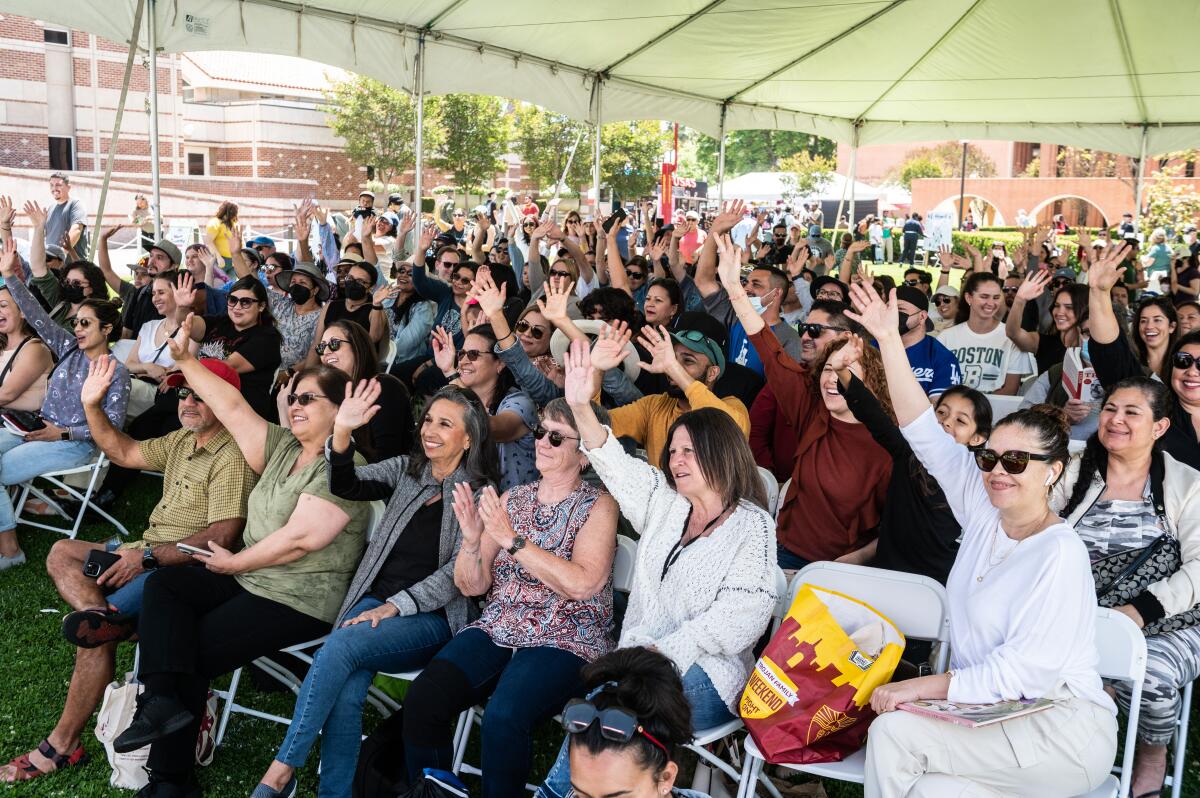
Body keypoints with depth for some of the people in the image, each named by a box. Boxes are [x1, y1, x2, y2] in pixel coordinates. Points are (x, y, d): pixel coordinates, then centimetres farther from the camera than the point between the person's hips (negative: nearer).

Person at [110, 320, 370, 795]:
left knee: (193, 652, -9)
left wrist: (233, 563, -12)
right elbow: (232, 407, 6)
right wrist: (184, 358, 0)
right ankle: (163, 700, -20)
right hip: (248, 578, 9)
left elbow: (299, 539, -24)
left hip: (297, 600, -9)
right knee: (163, 585, -5)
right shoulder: (283, 447, 9)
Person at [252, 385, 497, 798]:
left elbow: (459, 571, -9)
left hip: (432, 620, -4)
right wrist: (342, 433, -17)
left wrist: (395, 606, -16)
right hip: (375, 601, 4)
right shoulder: (405, 469, 14)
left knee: (340, 646, -29)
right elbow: (347, 487, 1)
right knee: (346, 691, -27)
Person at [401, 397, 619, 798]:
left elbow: (581, 584, -17)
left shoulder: (598, 505, 0)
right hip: (497, 630, 4)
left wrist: (511, 539, -19)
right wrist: (472, 540, -11)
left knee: (503, 718, -32)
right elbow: (472, 586, 10)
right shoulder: (512, 498, 13)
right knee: (422, 699, -22)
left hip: (565, 641, -4)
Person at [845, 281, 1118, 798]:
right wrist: (889, 339, 2)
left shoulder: (1060, 554, -15)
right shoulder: (984, 511, 5)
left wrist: (920, 687, -20)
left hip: (1062, 730, -5)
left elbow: (1022, 675, -20)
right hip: (990, 715, 5)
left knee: (893, 732, -23)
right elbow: (924, 432, 5)